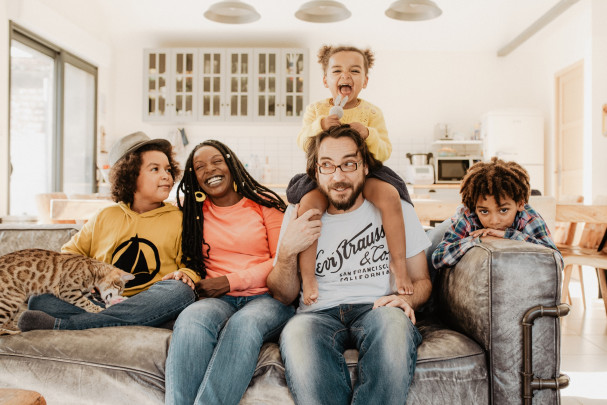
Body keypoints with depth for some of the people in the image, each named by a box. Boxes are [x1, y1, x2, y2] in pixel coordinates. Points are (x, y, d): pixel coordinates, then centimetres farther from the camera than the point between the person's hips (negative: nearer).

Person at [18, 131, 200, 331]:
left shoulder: (178, 219, 10)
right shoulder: (106, 217, 16)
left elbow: (193, 265, 9)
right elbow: (71, 252, 22)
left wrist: (186, 274, -16)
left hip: (147, 307, -1)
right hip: (99, 302, 1)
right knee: (39, 300, -17)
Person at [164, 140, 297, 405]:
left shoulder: (265, 203, 9)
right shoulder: (193, 211, 17)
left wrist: (231, 281, -7)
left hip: (267, 297, -2)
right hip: (217, 300, 2)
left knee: (244, 323, -37)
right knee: (192, 318, -34)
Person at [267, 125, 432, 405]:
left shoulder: (398, 211, 10)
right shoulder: (299, 215, 12)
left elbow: (421, 280, 16)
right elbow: (283, 295, 12)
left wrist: (406, 299, -9)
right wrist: (287, 251, -8)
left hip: (376, 309, 0)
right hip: (319, 314, 0)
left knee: (393, 319, -37)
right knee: (296, 334, -36)